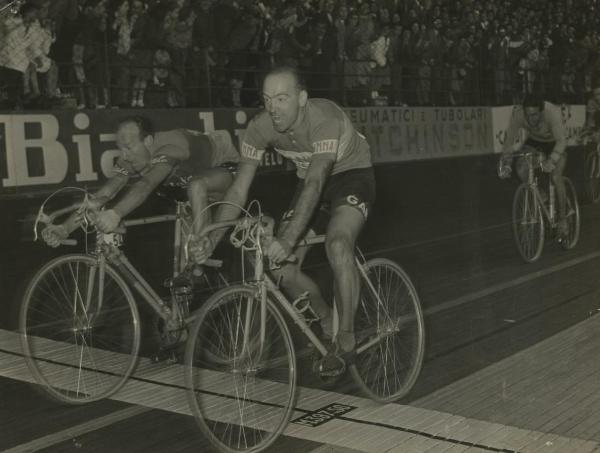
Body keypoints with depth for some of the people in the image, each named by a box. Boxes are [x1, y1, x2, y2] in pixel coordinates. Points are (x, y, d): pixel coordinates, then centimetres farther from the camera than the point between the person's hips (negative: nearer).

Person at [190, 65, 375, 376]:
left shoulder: (325, 119, -35)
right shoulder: (260, 127, -19)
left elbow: (315, 183, -44)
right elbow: (239, 189, -18)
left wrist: (288, 239, -55)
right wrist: (212, 238, -30)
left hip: (351, 174, -6)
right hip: (312, 181, 6)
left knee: (337, 243, -34)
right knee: (283, 270, -5)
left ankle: (346, 341, -19)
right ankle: (329, 326, 21)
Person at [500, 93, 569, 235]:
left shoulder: (553, 112, -39)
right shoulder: (518, 113, -31)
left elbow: (561, 141, -37)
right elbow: (510, 137, -20)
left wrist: (551, 161, -50)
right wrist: (505, 161, -28)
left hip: (555, 142, -3)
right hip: (534, 140, 4)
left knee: (556, 177, -19)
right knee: (521, 170, -18)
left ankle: (562, 219, -7)